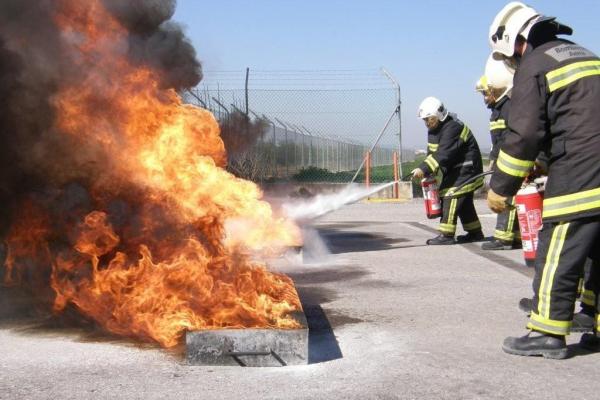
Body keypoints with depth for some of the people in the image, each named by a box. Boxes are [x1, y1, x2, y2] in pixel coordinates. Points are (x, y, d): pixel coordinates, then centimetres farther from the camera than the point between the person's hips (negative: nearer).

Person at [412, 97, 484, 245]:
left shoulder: (452, 128, -25)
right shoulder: (433, 129, 7)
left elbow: (443, 154, -34)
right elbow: (432, 153, 8)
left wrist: (424, 169, -37)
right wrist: (427, 172, -7)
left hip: (466, 168, -10)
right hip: (454, 169, 10)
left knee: (451, 196, -16)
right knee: (464, 201, 15)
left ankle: (446, 235, -17)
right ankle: (475, 232, 25)